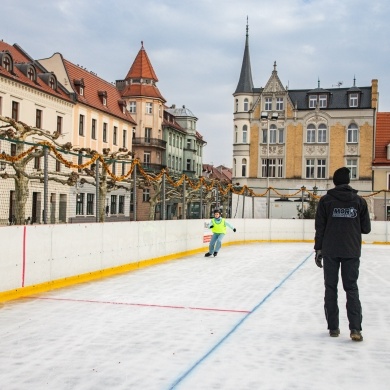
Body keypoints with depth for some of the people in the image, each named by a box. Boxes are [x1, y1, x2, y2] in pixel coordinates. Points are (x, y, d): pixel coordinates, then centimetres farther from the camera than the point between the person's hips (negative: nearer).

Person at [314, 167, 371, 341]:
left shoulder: (326, 200, -3)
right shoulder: (359, 201, 0)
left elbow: (320, 227, -4)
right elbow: (366, 228, 3)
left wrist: (318, 249, 3)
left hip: (330, 252, 0)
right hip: (351, 252, 1)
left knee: (331, 288, 9)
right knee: (351, 288, 6)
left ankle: (333, 327, 12)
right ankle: (355, 328, -5)